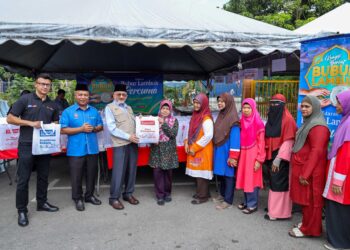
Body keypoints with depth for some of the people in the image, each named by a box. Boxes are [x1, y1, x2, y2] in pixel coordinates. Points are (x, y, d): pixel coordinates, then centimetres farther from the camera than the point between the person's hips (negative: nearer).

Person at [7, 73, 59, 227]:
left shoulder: (52, 105, 10)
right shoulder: (25, 99, -4)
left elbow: (56, 122, 20)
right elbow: (10, 118, -6)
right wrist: (30, 123, -18)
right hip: (27, 145, -5)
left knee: (43, 177, 14)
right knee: (23, 179, 2)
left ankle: (42, 203, 29)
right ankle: (21, 210, 14)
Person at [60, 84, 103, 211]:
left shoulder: (94, 111, 9)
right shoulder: (68, 111, -4)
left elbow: (100, 126, 13)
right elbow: (63, 130, -10)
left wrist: (93, 128, -9)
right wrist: (81, 129, -18)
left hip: (92, 149, 4)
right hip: (76, 150, -4)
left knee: (91, 174, 14)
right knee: (76, 176, 5)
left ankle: (89, 195, 30)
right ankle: (77, 198, 20)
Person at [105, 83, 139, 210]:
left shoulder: (129, 108, 19)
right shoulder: (110, 107, -1)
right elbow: (112, 128, -11)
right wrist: (128, 136, -17)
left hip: (133, 143, 6)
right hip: (120, 144, -6)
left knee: (132, 169, 11)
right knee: (119, 171, -3)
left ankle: (128, 193, 25)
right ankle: (114, 198, 10)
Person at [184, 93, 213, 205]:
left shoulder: (206, 118, -15)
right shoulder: (195, 116, 11)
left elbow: (208, 136, -22)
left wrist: (195, 148, -18)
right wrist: (187, 143, 3)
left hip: (202, 151, -8)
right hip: (194, 150, 8)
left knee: (201, 173, -1)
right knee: (197, 172, 14)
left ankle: (203, 196, 11)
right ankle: (200, 192, 28)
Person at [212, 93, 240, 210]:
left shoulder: (233, 118, -16)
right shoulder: (220, 116, 9)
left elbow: (235, 139, -19)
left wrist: (233, 156, -21)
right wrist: (216, 150, 18)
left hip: (227, 152, -8)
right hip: (219, 151, 8)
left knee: (228, 175, 2)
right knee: (221, 174, 17)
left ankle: (228, 200, 12)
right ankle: (222, 195, 33)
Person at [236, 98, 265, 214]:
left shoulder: (258, 123, -12)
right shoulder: (242, 122, 7)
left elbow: (261, 142, -12)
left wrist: (259, 159, -14)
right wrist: (238, 155, 9)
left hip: (253, 155, -6)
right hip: (243, 154, 6)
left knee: (252, 179, 1)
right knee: (244, 178, 13)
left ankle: (252, 204, 13)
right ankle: (246, 201, 27)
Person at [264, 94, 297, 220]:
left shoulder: (288, 119, -12)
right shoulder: (271, 118, 12)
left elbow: (288, 141, -16)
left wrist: (278, 158, -19)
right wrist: (268, 155, 10)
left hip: (281, 157, -7)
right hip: (271, 156, 7)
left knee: (279, 183, -2)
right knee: (273, 182, 13)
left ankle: (278, 212, 6)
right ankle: (273, 206, 24)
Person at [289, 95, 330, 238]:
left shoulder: (318, 126, -17)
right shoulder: (308, 123, 15)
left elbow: (316, 151, -23)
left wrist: (305, 174, -23)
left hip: (310, 171, -9)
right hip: (302, 169, 9)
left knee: (310, 200, 3)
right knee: (304, 199, 18)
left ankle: (308, 229, 16)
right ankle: (306, 223, 31)